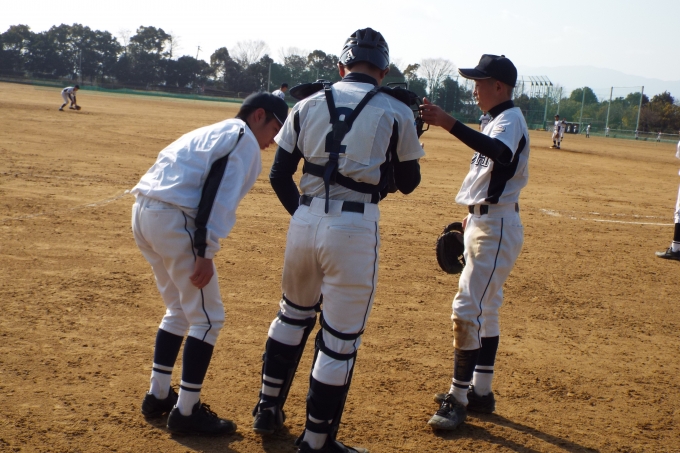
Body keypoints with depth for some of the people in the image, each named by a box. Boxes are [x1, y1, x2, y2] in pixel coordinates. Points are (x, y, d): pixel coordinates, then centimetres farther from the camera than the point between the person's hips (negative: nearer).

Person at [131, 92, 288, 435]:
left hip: (143, 211, 10)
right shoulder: (244, 138, 0)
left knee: (180, 309, 23)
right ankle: (186, 412, 5)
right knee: (208, 317, 1)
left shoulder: (210, 132, 28)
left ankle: (158, 395, 28)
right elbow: (219, 195, -15)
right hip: (174, 220, -9)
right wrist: (205, 252, -19)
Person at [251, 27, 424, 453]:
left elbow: (280, 175, 10)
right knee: (340, 338, 6)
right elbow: (408, 182, 9)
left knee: (293, 315, 25)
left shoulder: (308, 105, 8)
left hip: (305, 222, 4)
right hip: (355, 230, -4)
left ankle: (268, 410, 38)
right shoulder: (397, 113, 0)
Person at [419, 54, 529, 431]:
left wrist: (448, 123, -48)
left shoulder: (510, 119, -16)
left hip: (496, 227, -11)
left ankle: (458, 400, -5)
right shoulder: (497, 121, 15)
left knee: (468, 309, -12)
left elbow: (499, 152, -39)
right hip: (483, 223, 11)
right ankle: (480, 392, 26)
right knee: (485, 309, 16)